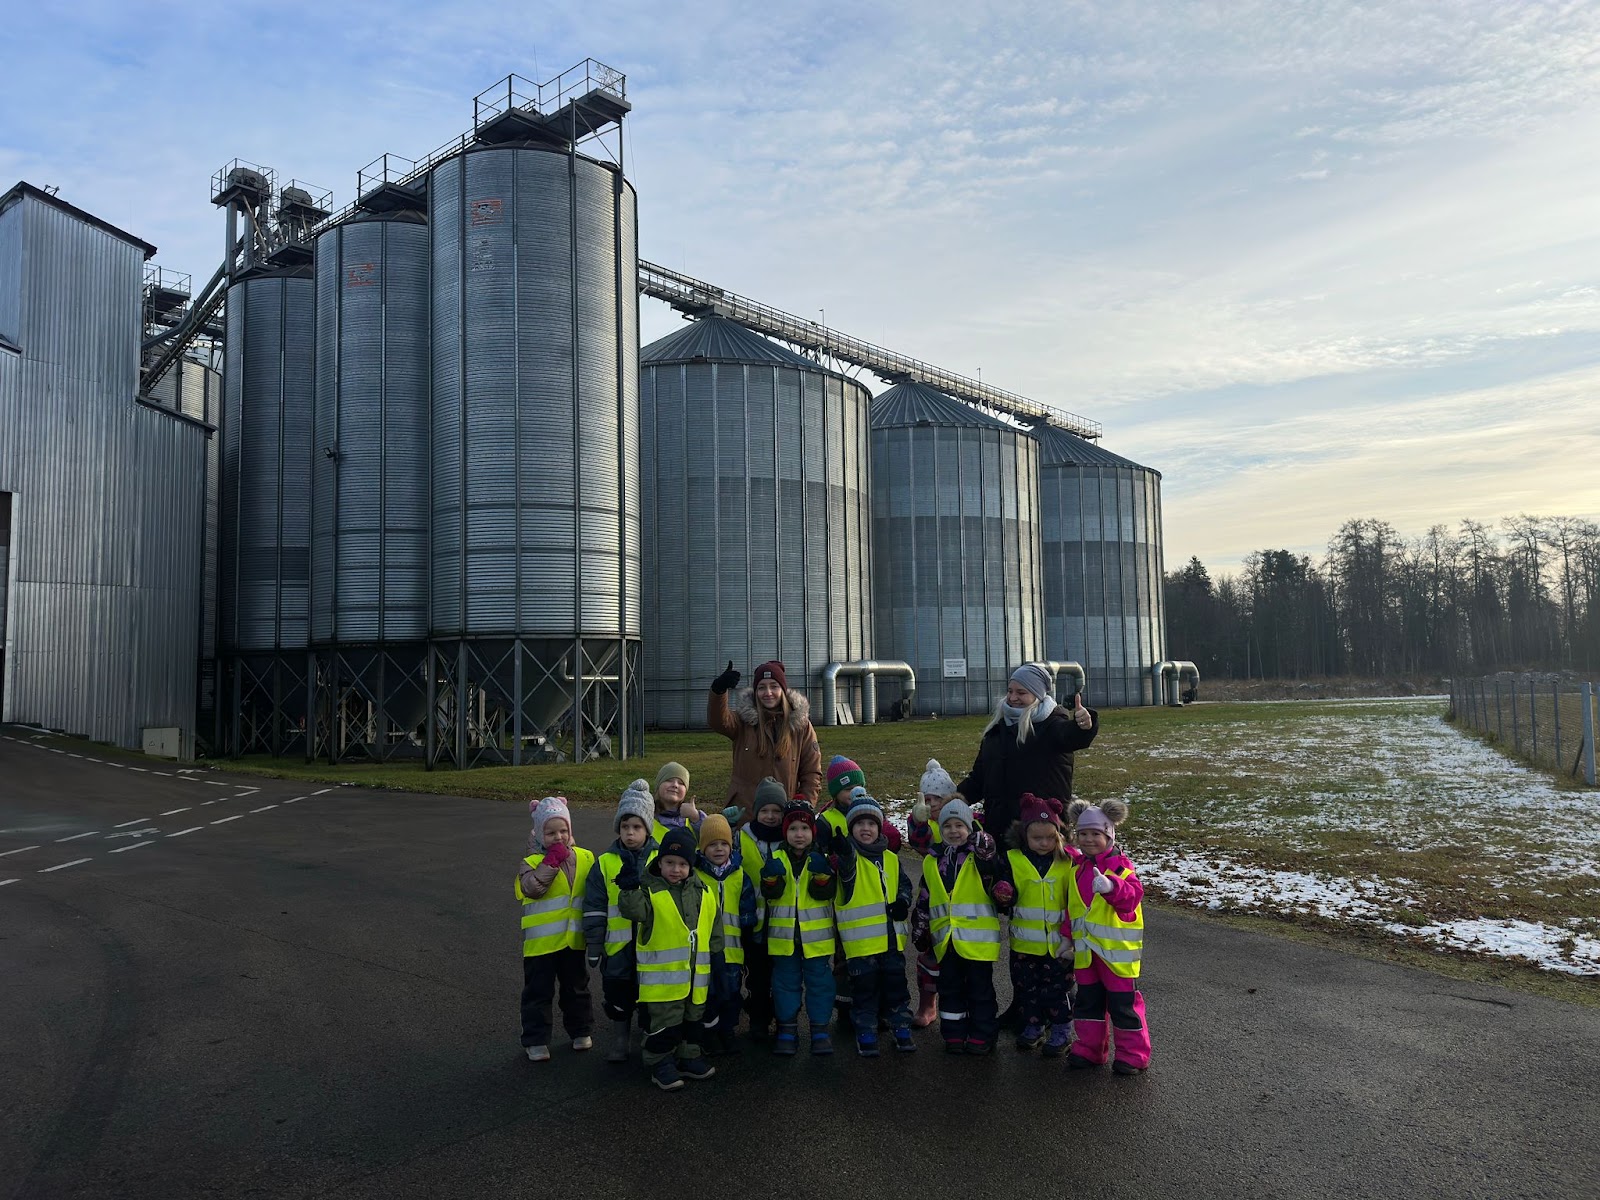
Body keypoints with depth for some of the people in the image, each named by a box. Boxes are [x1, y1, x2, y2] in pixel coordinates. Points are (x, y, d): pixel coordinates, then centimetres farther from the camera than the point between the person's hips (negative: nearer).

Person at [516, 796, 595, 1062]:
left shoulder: (585, 858, 0)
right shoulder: (532, 863, -10)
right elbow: (531, 888, -30)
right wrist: (552, 860, -28)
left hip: (573, 939, 3)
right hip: (541, 941, -3)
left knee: (576, 987, 18)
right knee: (538, 991, 7)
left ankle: (581, 1030, 36)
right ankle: (536, 1040, 21)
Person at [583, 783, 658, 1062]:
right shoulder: (605, 863, -1)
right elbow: (594, 907, 1)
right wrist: (594, 943, -1)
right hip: (618, 945, 0)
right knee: (618, 995, 9)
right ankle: (619, 1040, 27)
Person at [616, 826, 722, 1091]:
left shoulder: (703, 892, 6)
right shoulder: (650, 889, -8)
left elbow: (714, 929, 13)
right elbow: (634, 910, -27)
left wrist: (717, 954, 14)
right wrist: (630, 889, -41)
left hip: (696, 973, 5)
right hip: (662, 976, -5)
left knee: (693, 1019, 18)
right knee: (665, 1021, 1)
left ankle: (688, 1057, 34)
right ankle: (660, 1063, 18)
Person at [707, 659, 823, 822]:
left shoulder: (800, 724, 4)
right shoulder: (744, 719, 1)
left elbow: (812, 772, 7)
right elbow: (718, 720, -22)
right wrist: (718, 690, -40)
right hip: (744, 813, -1)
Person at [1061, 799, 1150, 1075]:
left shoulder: (1120, 866, -11)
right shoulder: (1077, 866, 8)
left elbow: (1133, 895, -27)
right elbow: (1071, 904, 16)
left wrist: (1111, 886, -44)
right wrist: (1067, 935, 15)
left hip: (1116, 948, -6)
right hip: (1085, 947, 6)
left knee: (1123, 1001, 3)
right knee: (1088, 999, 15)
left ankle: (1133, 1054, 17)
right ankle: (1088, 1049, 27)